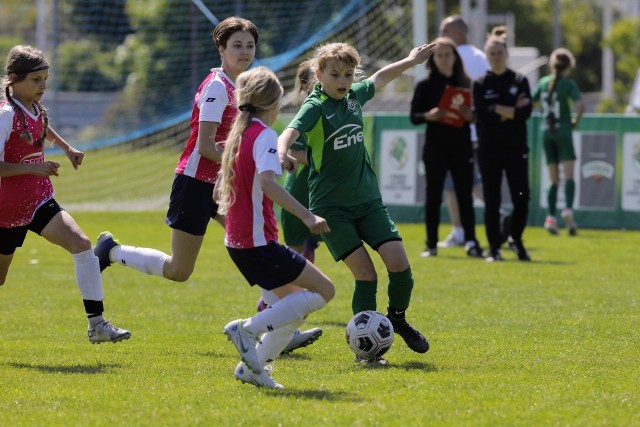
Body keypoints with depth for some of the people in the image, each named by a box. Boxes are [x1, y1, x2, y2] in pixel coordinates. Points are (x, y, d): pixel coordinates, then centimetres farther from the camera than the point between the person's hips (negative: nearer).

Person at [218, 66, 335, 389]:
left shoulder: (238, 134, 14)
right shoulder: (264, 135, -12)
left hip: (236, 241, 9)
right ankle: (248, 329, -13)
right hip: (259, 241, -9)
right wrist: (306, 216, -34)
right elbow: (267, 182, -29)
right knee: (323, 291, -6)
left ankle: (252, 367, 7)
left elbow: (220, 191, 20)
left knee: (296, 303, 15)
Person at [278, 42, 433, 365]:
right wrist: (282, 153, -52)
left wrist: (411, 60, 41)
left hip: (367, 198, 5)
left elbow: (379, 78, 28)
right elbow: (291, 131, -30)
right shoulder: (315, 107, -11)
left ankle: (397, 318, 21)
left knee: (399, 262, -7)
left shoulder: (355, 96, 7)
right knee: (365, 273, -13)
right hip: (330, 206, -5)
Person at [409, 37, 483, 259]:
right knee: (433, 196, 2)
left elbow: (476, 113, 10)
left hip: (461, 147, 1)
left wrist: (470, 114, -12)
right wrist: (428, 115, -19)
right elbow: (414, 116, 0)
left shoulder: (465, 83, 7)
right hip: (435, 148, -1)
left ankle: (471, 242, -2)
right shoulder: (425, 85, 2)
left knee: (465, 195, -1)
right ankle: (431, 244, 6)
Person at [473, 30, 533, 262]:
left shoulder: (520, 81, 6)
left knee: (521, 197, -8)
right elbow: (481, 115, -9)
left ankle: (516, 239, 16)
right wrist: (512, 110, -11)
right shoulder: (480, 84, 4)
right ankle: (494, 248, 9)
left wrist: (498, 110, -12)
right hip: (489, 150, 0)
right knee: (492, 201, 0)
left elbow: (526, 112, -7)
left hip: (516, 149, 0)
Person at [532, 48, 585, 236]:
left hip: (546, 134, 4)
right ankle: (568, 209, -32)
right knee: (569, 176, -10)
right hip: (563, 133, -4)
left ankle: (551, 217, 2)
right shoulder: (568, 83, -6)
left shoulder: (543, 83, 8)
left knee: (554, 180, 11)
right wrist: (575, 121, 0)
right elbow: (580, 105, -17)